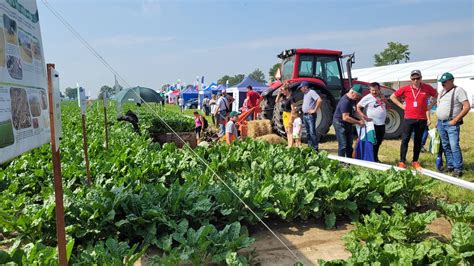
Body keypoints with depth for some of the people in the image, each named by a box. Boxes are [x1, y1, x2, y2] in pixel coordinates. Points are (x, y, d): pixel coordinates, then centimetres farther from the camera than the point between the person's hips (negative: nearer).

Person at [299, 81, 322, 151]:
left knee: (312, 132, -11)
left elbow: (319, 100, -25)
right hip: (305, 115, 10)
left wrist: (315, 110, -20)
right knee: (308, 133, 13)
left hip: (310, 115, -10)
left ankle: (315, 148, -9)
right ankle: (310, 147, 20)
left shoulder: (312, 92, -11)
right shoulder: (305, 94, 16)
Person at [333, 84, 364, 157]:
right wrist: (358, 122, -23)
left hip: (348, 124, 10)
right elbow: (345, 117, -29)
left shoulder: (353, 99, 4)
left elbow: (354, 111, 14)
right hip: (340, 123, -10)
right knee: (343, 145, -8)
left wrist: (361, 118, -4)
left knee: (349, 145, 13)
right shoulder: (345, 101, -26)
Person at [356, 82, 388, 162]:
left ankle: (375, 158, 29)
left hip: (382, 124, 7)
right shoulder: (367, 98, -10)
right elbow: (358, 107, -12)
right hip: (373, 124, -7)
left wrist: (384, 100, -3)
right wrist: (364, 116, -21)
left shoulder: (381, 97, 11)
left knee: (378, 143, 16)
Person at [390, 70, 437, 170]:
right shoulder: (405, 89, -2)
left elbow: (436, 95, 19)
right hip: (408, 119, -2)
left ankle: (415, 161, 16)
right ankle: (402, 161, 1)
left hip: (422, 119, 2)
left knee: (418, 141, 8)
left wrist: (430, 105, 8)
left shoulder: (427, 88, 2)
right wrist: (401, 105, 0)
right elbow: (392, 96, 7)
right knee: (405, 140, -4)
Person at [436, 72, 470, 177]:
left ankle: (458, 169, -5)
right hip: (440, 123, 7)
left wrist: (455, 120, -14)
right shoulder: (442, 92, 16)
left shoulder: (458, 90, -5)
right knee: (446, 146, 11)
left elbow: (466, 107, -11)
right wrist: (438, 121, 13)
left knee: (454, 146, -11)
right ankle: (450, 166, 20)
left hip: (451, 124, -7)